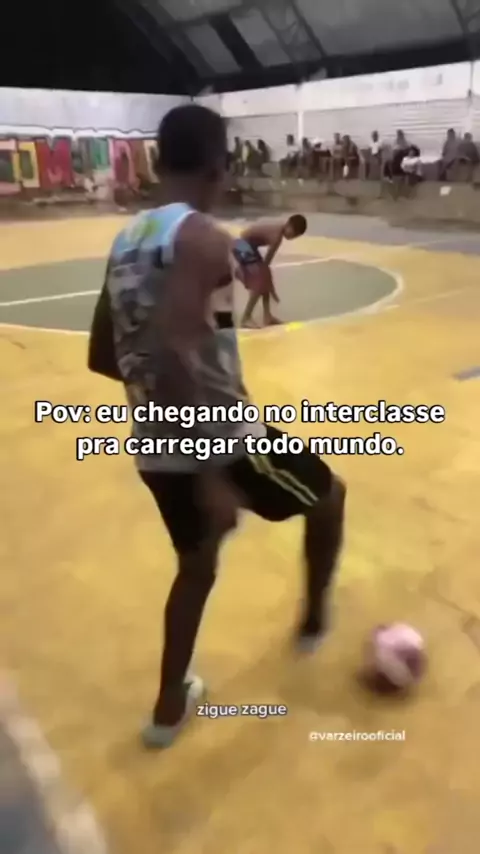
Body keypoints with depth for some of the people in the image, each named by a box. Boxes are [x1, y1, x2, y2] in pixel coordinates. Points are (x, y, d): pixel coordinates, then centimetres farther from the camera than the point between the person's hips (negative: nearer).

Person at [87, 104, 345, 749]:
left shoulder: (127, 241, 9)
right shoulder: (202, 236, -15)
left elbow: (103, 357, 13)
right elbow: (172, 352, -29)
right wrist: (211, 475, -27)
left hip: (154, 448, 8)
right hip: (217, 438, -8)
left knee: (197, 565, 28)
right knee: (329, 495, 21)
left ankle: (170, 708, 40)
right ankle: (314, 623, 40)